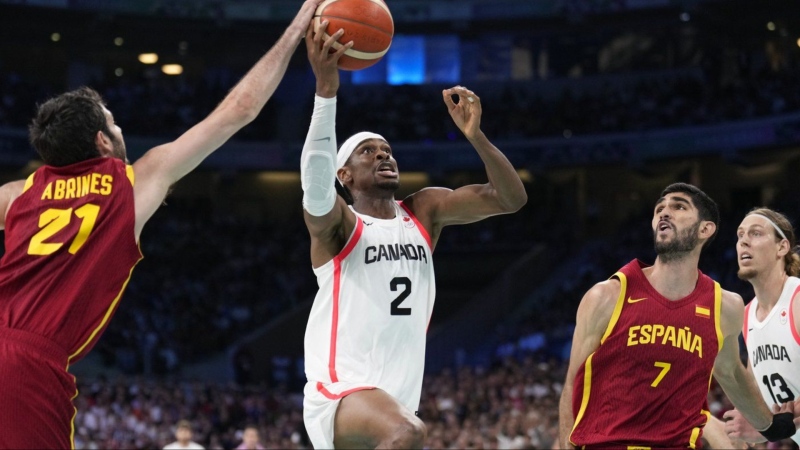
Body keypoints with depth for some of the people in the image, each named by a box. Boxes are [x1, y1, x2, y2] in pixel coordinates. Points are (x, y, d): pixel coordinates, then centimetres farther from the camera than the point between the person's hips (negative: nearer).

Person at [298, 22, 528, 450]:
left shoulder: (424, 211, 12)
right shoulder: (336, 222, -3)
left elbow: (511, 198, 2)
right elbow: (316, 188, -28)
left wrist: (475, 135, -14)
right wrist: (326, 89, -37)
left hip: (397, 397, 7)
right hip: (339, 395, -7)